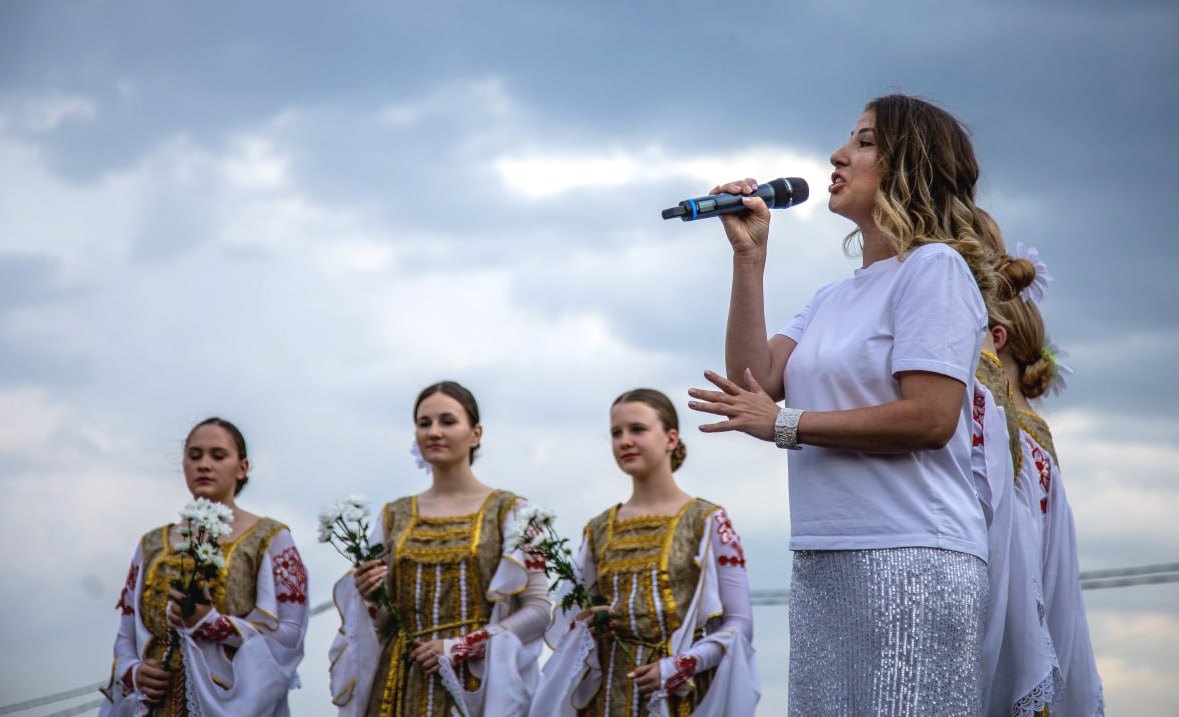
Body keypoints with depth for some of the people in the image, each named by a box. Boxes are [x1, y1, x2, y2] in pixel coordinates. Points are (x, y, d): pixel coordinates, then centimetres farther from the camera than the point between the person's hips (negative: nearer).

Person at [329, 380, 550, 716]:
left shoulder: (508, 511, -2)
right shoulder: (394, 516, 8)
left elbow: (538, 610, -6)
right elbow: (381, 621, 13)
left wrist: (459, 647, -14)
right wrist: (369, 597, -9)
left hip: (476, 684, -3)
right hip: (400, 687, 3)